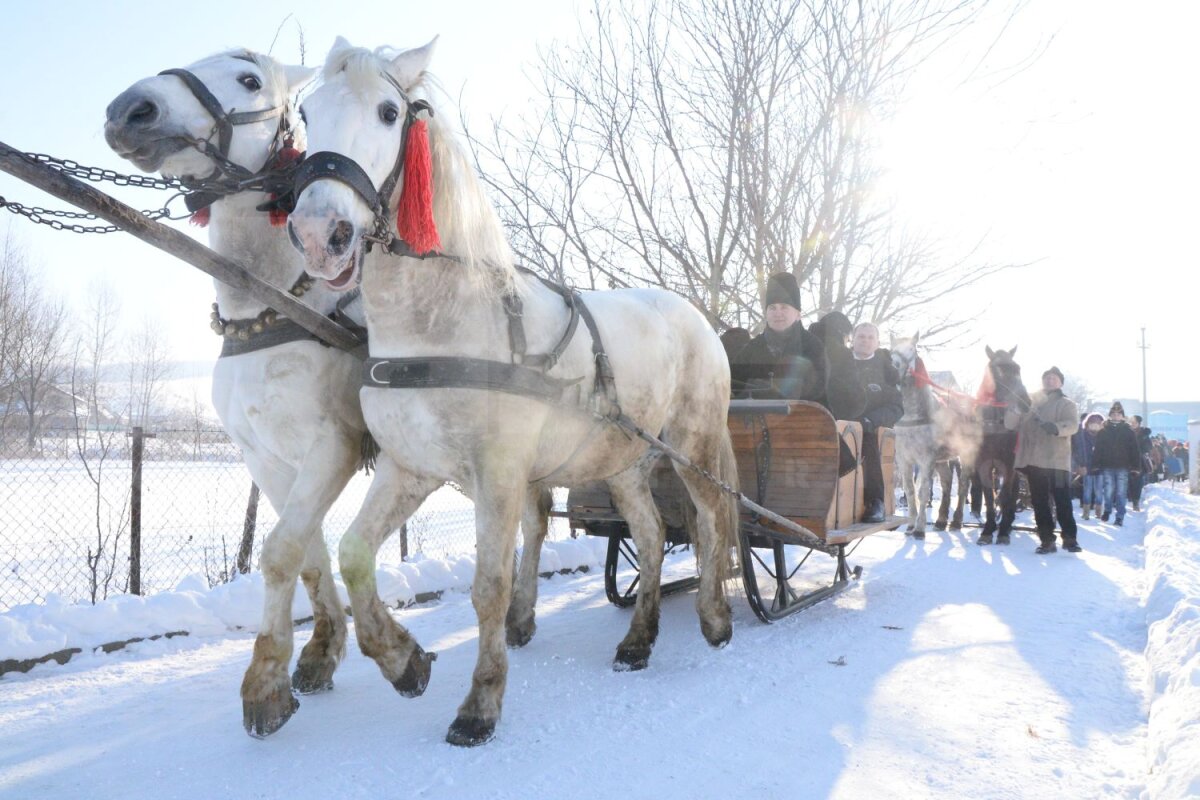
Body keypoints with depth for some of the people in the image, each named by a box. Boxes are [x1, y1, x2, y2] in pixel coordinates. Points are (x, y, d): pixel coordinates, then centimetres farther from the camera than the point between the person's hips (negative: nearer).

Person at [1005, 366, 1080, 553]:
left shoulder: (1066, 404, 7)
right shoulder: (1029, 402, 16)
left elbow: (1072, 424, -12)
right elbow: (1011, 425, 9)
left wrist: (1056, 427, -33)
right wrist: (1013, 408, -11)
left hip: (1057, 461, -3)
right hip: (1033, 460, 3)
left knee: (1063, 501, -4)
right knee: (1039, 502, 5)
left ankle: (1070, 538, 7)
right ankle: (1047, 540, 11)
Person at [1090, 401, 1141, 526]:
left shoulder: (1129, 431, 5)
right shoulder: (1103, 431, 6)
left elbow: (1135, 450, 3)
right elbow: (1097, 449, 3)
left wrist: (1136, 467, -3)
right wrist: (1096, 465, -4)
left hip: (1123, 467, -1)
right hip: (1107, 466, 1)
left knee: (1121, 493, 0)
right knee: (1109, 491, 1)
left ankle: (1120, 518, 6)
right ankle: (1107, 511, 25)